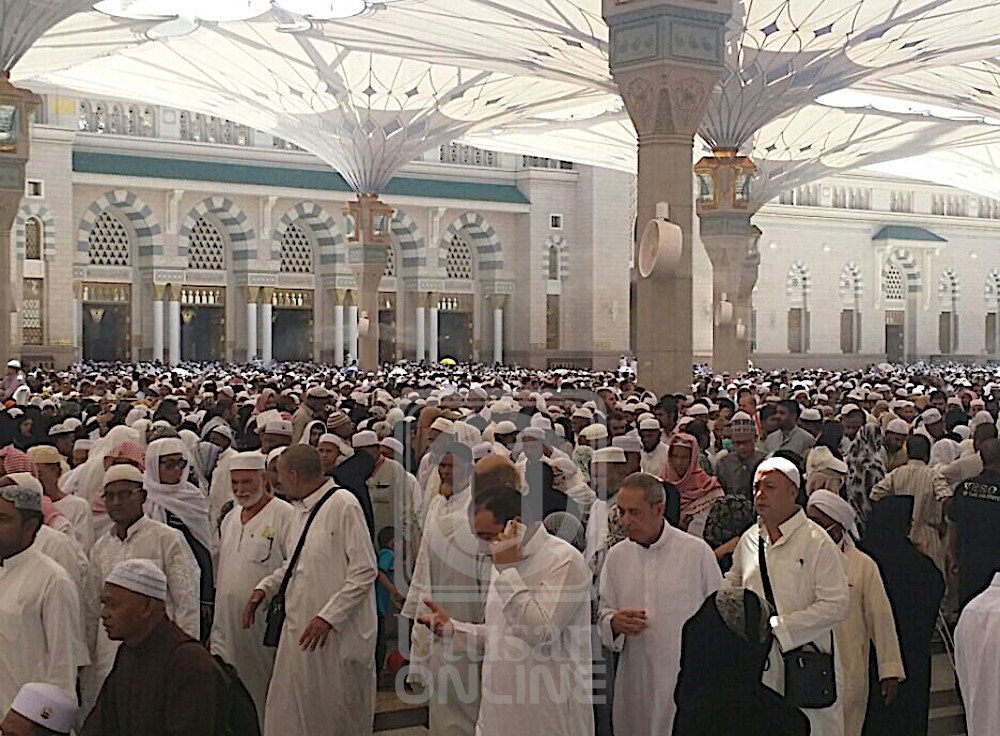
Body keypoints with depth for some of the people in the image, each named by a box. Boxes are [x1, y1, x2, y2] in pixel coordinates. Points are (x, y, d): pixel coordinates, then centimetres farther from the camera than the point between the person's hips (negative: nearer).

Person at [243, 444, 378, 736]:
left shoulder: (344, 505, -15)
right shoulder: (301, 508, 13)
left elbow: (365, 570, -18)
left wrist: (329, 616, -21)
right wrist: (265, 586, 12)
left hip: (339, 632, -8)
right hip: (300, 627, 8)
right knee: (288, 711, 10)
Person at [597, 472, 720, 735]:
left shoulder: (697, 551, -2)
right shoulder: (616, 556, 8)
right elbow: (603, 612, 14)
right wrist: (614, 622, -9)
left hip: (687, 677, -3)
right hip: (635, 681, 3)